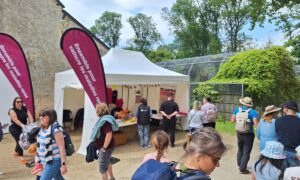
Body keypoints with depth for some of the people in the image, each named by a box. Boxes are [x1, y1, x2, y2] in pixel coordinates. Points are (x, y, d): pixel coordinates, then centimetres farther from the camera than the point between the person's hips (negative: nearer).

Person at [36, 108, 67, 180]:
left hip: (54, 161, -8)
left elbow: (61, 147, -22)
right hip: (46, 161, 9)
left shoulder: (56, 129, -21)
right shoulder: (42, 129, 5)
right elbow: (40, 146, 16)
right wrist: (38, 160, 20)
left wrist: (63, 164, -22)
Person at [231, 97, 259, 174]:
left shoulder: (237, 110, -2)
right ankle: (242, 169, 12)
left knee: (240, 150, 23)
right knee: (246, 152, 7)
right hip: (248, 134, -4)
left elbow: (232, 120, 6)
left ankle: (240, 165, 37)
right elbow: (256, 125, -20)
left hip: (239, 133, 4)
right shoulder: (253, 112, -14)